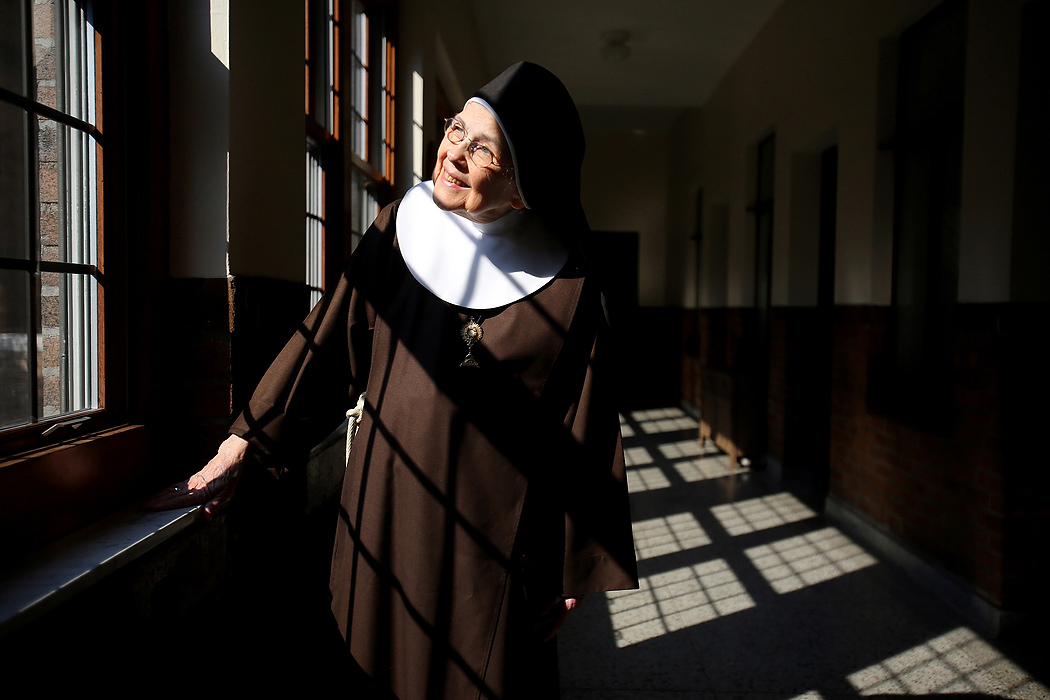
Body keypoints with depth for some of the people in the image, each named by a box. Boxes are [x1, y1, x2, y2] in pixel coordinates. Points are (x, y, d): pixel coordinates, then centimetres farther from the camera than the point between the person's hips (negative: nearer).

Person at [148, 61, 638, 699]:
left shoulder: (565, 282, -10)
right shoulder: (402, 228, -1)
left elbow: (584, 435, -7)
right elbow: (327, 342, 2)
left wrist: (577, 573, -3)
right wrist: (239, 450, 2)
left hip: (497, 537, -2)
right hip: (391, 510, 3)